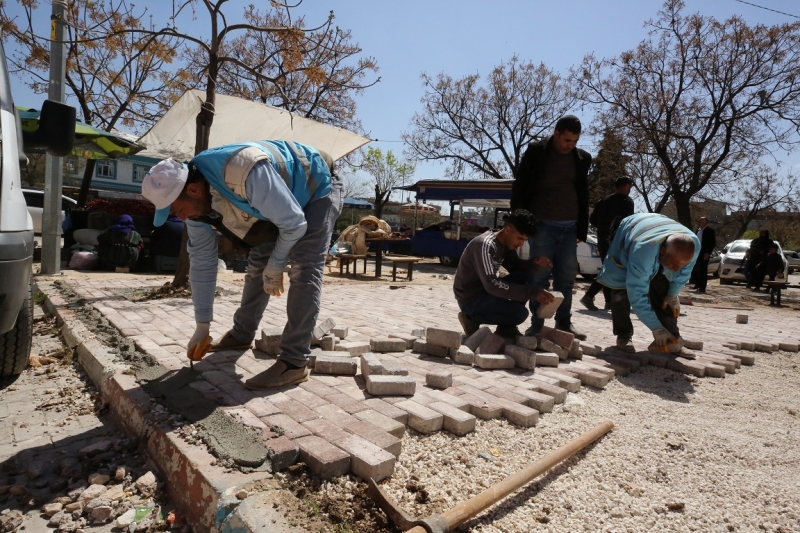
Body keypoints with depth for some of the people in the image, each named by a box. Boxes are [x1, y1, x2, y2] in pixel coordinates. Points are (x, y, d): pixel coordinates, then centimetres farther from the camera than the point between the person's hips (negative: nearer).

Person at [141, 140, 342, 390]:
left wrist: (275, 268, -15)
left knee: (304, 271, -20)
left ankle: (294, 362, -20)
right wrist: (202, 325, -2)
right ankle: (241, 335, 26)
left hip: (317, 189, -7)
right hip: (279, 204, 8)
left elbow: (295, 224, -32)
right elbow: (202, 262, -5)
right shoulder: (195, 202, -13)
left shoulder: (247, 174, -41)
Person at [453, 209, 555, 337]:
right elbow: (491, 284, -33)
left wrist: (534, 262, -10)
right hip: (470, 299, -9)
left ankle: (507, 327, 3)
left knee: (525, 276, -5)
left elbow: (515, 267, 13)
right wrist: (532, 292, -34)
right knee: (519, 313, -23)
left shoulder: (506, 242, 2)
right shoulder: (485, 245, -26)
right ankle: (472, 318, -2)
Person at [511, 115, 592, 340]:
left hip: (569, 227, 4)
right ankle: (536, 322, 5)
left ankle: (564, 321, 17)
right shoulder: (536, 152, -1)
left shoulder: (582, 158, 10)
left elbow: (583, 196, 15)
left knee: (566, 276, 6)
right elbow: (519, 187, -1)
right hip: (542, 224, -4)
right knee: (539, 275, -3)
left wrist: (582, 229, 11)